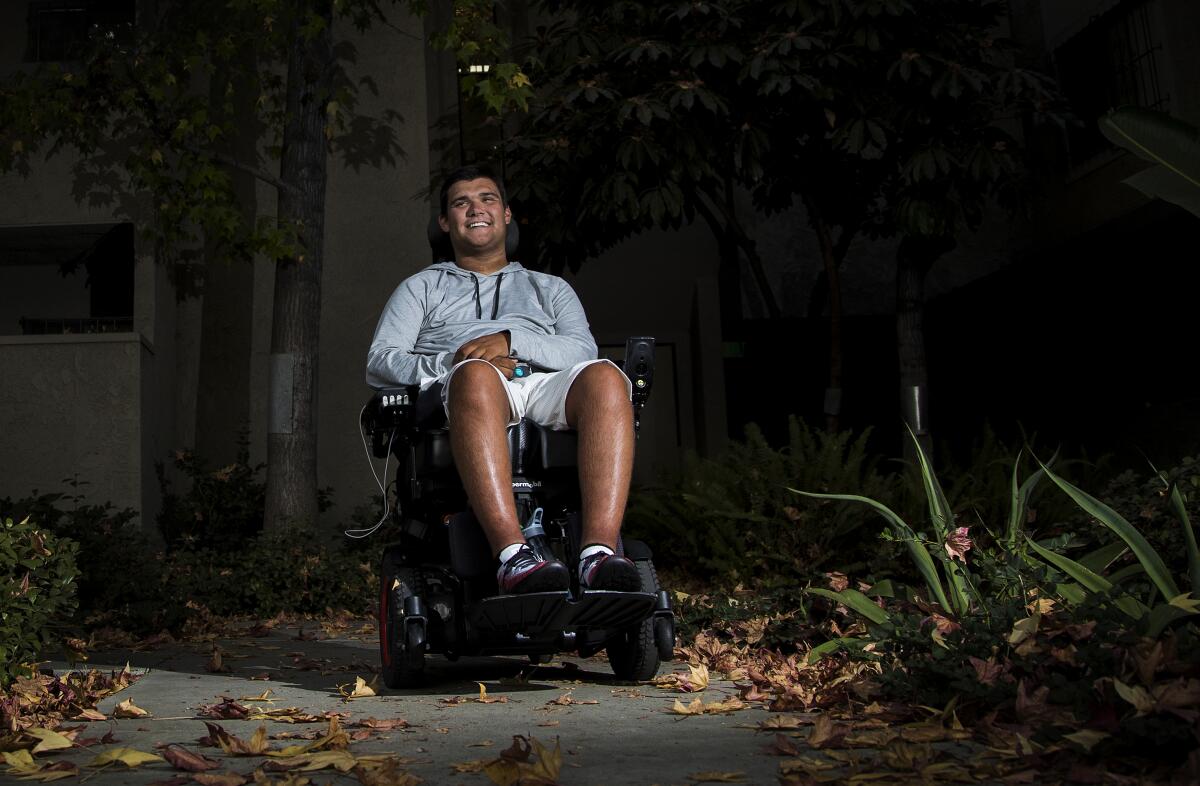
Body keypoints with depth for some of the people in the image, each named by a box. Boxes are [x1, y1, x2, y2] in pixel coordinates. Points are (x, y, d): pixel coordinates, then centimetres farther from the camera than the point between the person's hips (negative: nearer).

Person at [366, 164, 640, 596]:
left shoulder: (550, 288, 35)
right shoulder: (421, 287, 32)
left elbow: (582, 350, 13)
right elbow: (379, 363, 15)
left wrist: (510, 340, -6)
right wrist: (453, 362, -4)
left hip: (547, 390, 2)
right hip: (456, 394, -1)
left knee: (605, 377, -35)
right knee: (475, 376, -41)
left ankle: (600, 552, -49)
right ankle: (513, 555, -54)